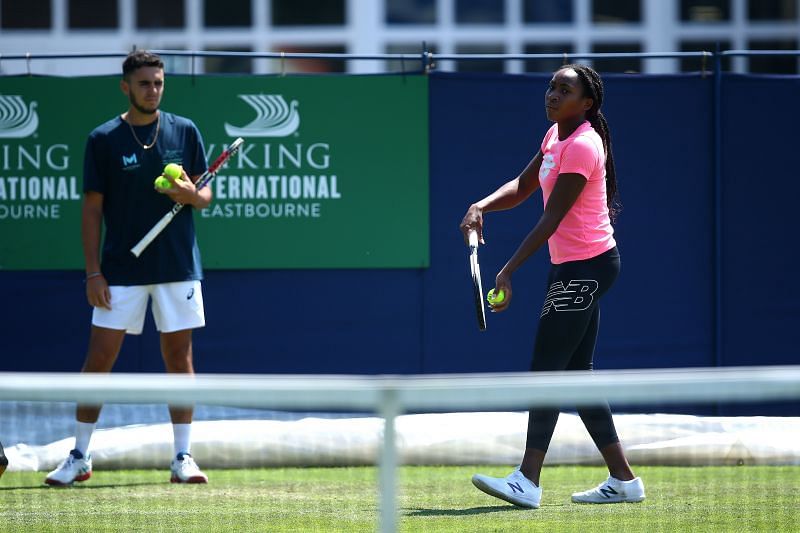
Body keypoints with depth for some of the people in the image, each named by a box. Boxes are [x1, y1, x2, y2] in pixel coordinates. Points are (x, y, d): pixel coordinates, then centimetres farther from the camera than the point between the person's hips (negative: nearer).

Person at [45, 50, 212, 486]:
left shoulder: (185, 132, 5)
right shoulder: (103, 140, 0)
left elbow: (205, 196, 10)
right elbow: (92, 209, 1)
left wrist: (191, 194, -14)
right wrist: (93, 271, -5)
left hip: (178, 268, 1)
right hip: (121, 270, -1)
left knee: (179, 358, 4)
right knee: (98, 359, -3)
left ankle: (183, 458, 10)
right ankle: (79, 457, 5)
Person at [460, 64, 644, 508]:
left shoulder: (582, 147, -18)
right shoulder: (556, 136, 11)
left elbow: (551, 219, -21)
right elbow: (522, 187, 18)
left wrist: (508, 272, -22)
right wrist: (481, 207, -2)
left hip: (586, 267, -10)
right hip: (571, 267, 10)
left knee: (546, 368, -12)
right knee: (576, 373, 10)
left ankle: (528, 481, -14)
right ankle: (623, 479, 14)